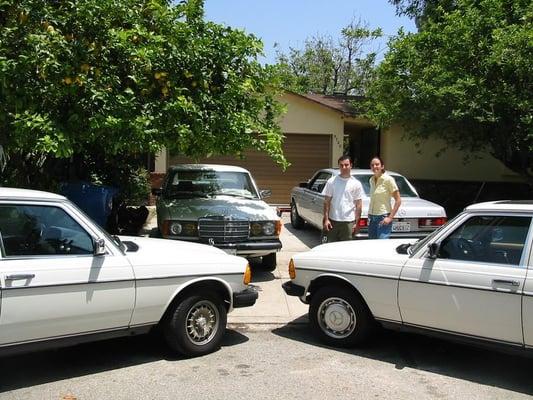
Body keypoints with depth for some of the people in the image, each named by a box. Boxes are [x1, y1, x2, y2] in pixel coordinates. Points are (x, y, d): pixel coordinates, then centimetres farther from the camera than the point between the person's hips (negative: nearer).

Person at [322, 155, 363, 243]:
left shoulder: (356, 184, 2)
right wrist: (326, 219, -3)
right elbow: (327, 202, 4)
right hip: (333, 220, 1)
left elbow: (359, 205, 2)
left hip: (348, 222, -1)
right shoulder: (331, 181, 4)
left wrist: (357, 223, -3)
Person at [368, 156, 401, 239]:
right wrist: (369, 216, 12)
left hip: (383, 217, -7)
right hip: (372, 217, 7)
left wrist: (390, 217, -14)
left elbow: (398, 200, -9)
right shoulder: (371, 180, 11)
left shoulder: (388, 179, -9)